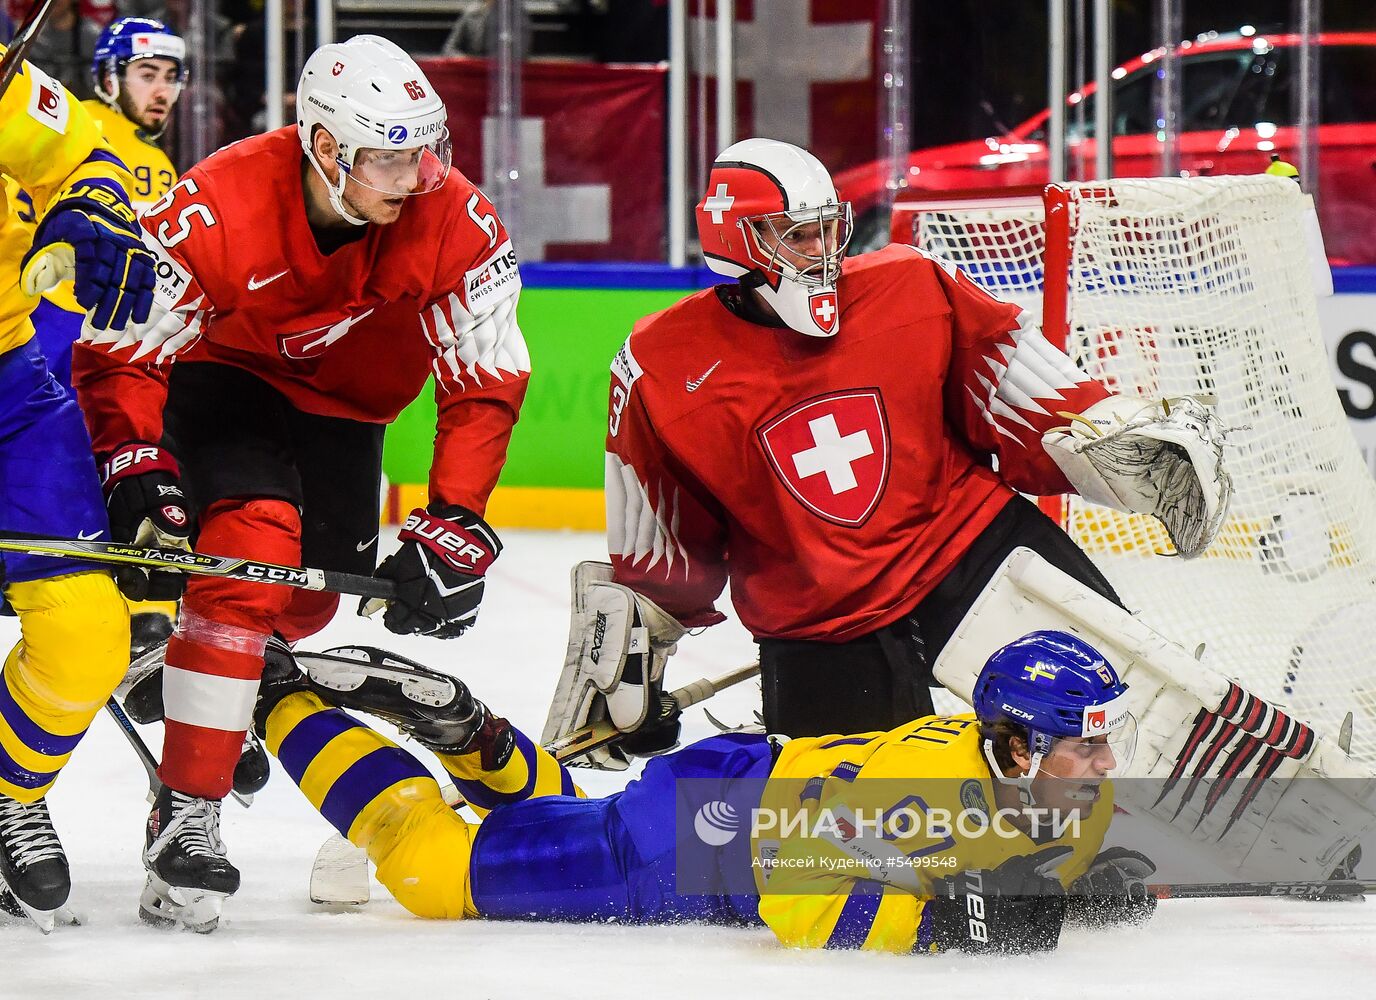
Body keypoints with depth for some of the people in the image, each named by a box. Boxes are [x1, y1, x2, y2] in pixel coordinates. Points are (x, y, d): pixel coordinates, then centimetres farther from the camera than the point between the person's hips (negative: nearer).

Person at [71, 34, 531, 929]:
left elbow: (486, 385, -19)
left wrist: (454, 529, -26)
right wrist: (140, 477, -35)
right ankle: (185, 817, -23)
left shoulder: (456, 224, -26)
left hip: (344, 407, 4)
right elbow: (121, 349, -24)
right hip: (223, 376, -4)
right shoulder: (220, 208, -33)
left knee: (303, 605, -1)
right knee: (252, 549, -26)